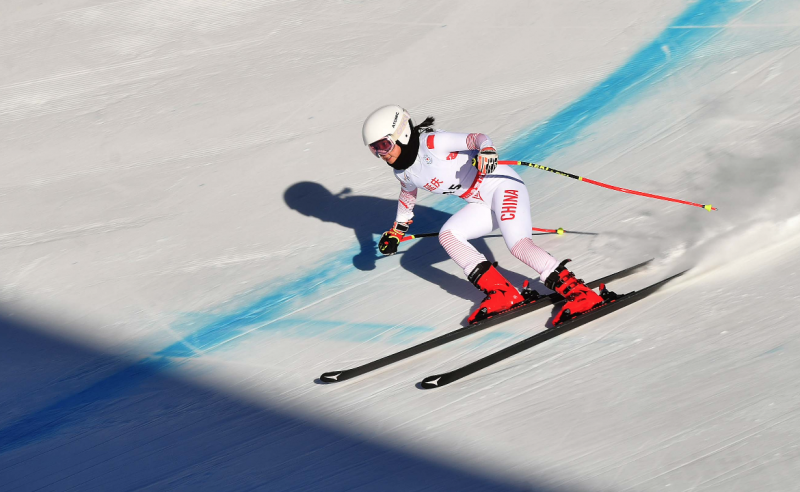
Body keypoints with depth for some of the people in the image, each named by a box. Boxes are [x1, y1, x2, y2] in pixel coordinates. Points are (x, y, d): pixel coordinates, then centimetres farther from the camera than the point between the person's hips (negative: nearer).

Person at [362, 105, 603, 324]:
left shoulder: (432, 143, -17)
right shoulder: (403, 173, 6)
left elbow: (476, 138, -15)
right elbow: (408, 195, 28)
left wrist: (487, 150, -36)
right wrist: (397, 230, 33)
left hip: (502, 185, -8)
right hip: (483, 205, 8)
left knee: (518, 245, -25)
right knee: (447, 235, -14)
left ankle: (579, 292, -22)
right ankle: (500, 293, -15)